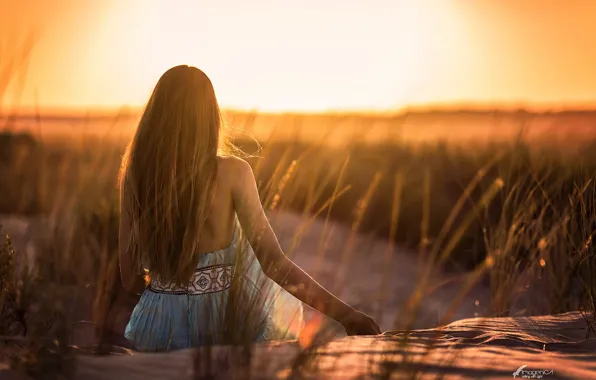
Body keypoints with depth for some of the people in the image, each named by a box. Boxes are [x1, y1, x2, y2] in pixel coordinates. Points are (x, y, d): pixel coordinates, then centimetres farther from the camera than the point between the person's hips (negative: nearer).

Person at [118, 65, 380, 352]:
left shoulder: (134, 175, -7)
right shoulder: (232, 172, -15)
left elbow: (130, 279, -1)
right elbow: (273, 262, -21)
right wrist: (344, 313, -18)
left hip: (159, 333, 2)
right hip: (220, 323, -2)